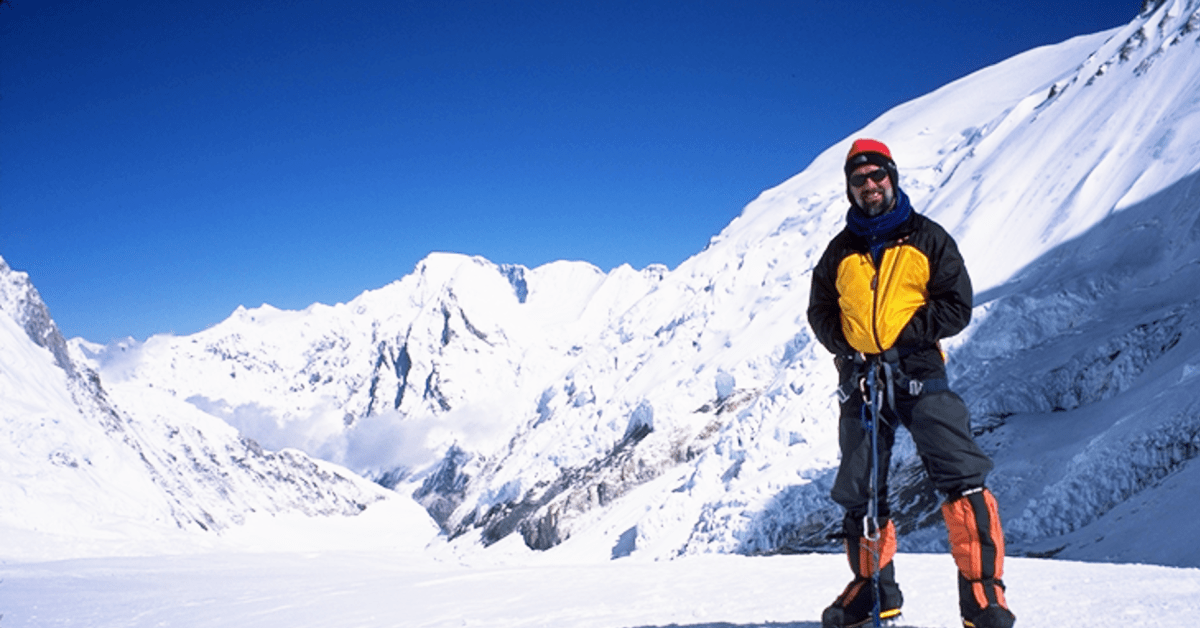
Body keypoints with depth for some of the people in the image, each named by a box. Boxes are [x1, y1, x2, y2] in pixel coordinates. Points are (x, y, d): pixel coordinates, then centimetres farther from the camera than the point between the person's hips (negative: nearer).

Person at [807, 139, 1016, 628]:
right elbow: (820, 311, 20)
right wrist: (844, 345, 1)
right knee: (860, 491, 8)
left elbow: (956, 304, 0)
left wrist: (906, 336, -12)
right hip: (860, 379, 3)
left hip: (918, 373, -3)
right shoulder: (841, 251, 15)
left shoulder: (927, 238, 6)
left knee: (961, 478, -17)